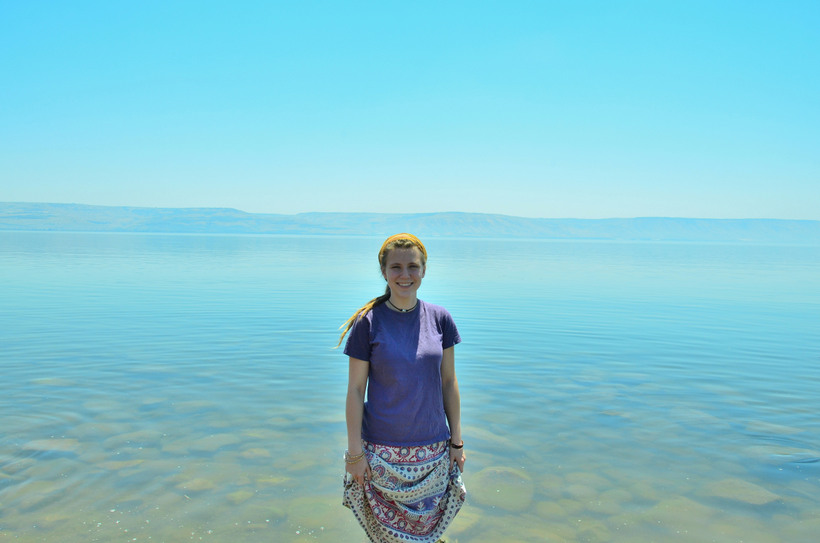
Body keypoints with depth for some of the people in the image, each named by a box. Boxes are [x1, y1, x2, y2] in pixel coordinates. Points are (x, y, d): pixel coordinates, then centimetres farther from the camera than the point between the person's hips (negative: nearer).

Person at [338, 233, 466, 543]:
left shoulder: (440, 319, -1)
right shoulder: (368, 323, -8)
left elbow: (449, 383, 5)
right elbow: (355, 391, -6)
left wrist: (457, 441, 6)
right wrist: (355, 452, -7)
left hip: (433, 450, 2)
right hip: (383, 451, -2)